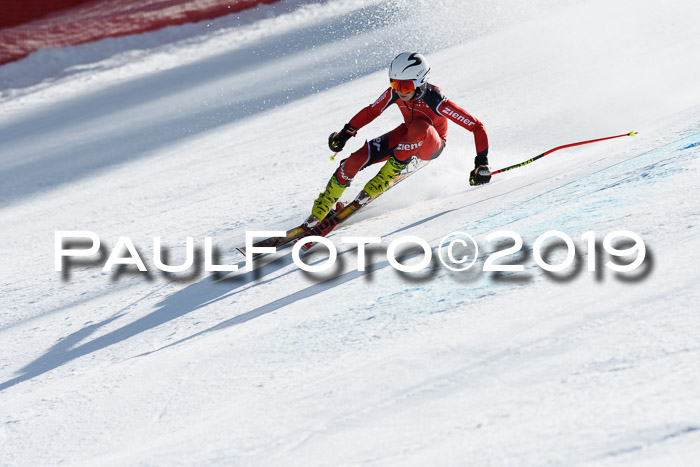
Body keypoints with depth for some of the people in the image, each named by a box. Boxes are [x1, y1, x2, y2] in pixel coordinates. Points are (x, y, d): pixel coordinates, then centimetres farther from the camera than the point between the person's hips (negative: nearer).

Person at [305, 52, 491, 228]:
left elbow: (477, 127, -32)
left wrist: (482, 163, -38)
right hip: (407, 136, 5)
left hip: (431, 146, -4)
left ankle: (388, 175, -23)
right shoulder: (395, 93, -20)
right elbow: (371, 111, 0)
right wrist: (346, 133, -1)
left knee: (418, 127, -41)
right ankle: (319, 211, 2)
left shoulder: (435, 100, -34)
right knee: (357, 159, -14)